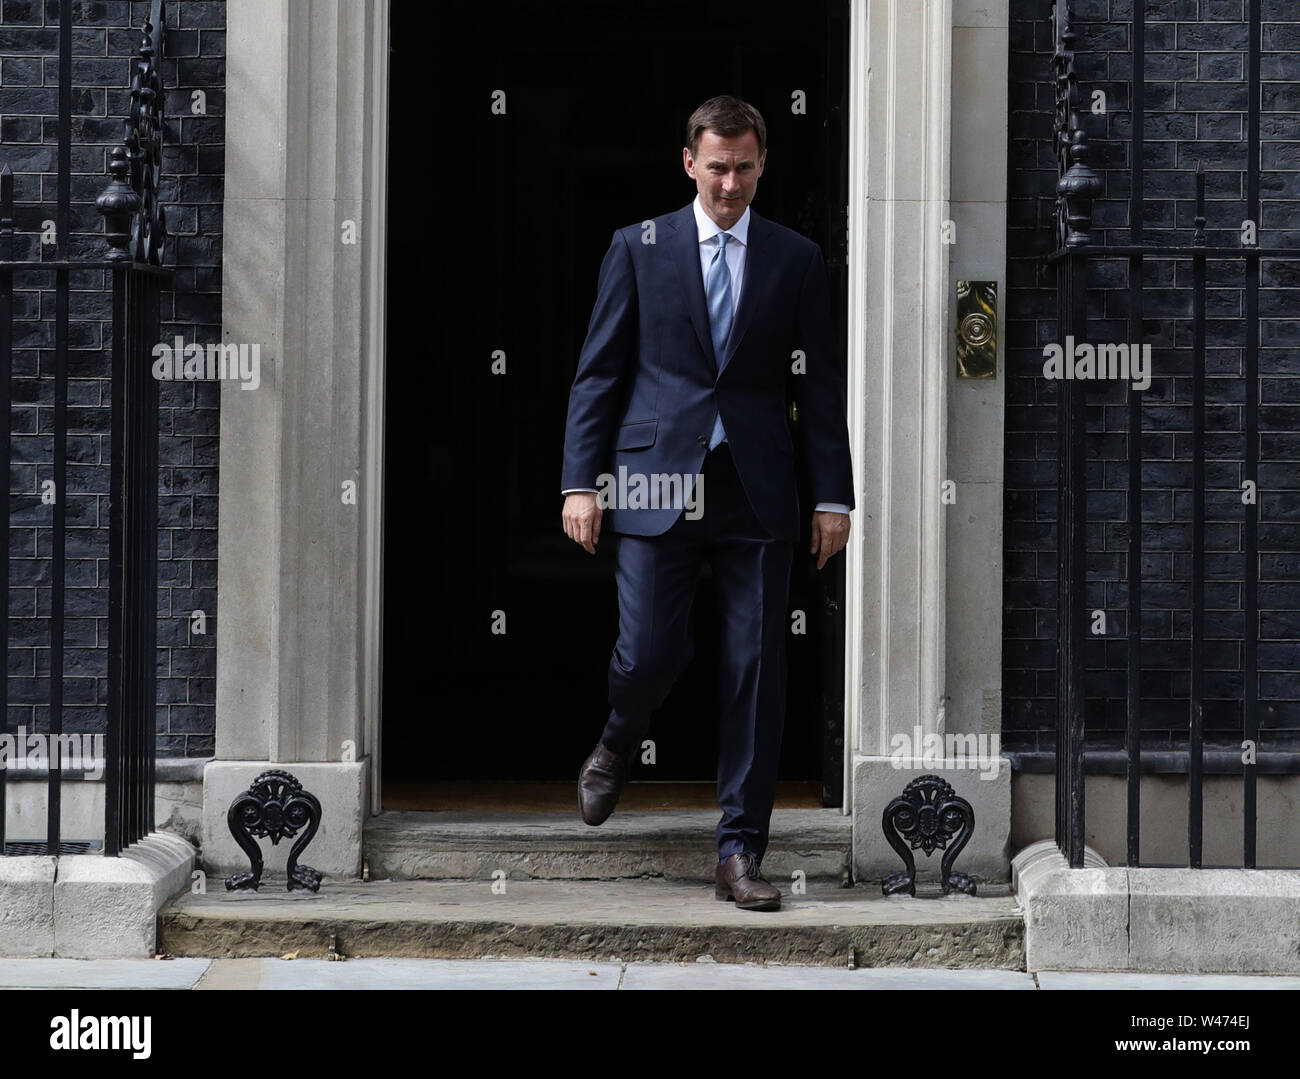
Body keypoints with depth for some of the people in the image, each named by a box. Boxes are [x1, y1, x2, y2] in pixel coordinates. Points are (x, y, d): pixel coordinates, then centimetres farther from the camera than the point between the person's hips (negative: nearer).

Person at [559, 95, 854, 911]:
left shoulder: (797, 259, 10)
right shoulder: (639, 248, 7)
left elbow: (821, 384, 10)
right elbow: (598, 373, 7)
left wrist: (834, 495, 3)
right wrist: (581, 481, -1)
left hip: (757, 492, 1)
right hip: (658, 483, -1)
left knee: (758, 669, -1)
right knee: (652, 652, -8)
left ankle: (741, 852, 7)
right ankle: (619, 744, 28)